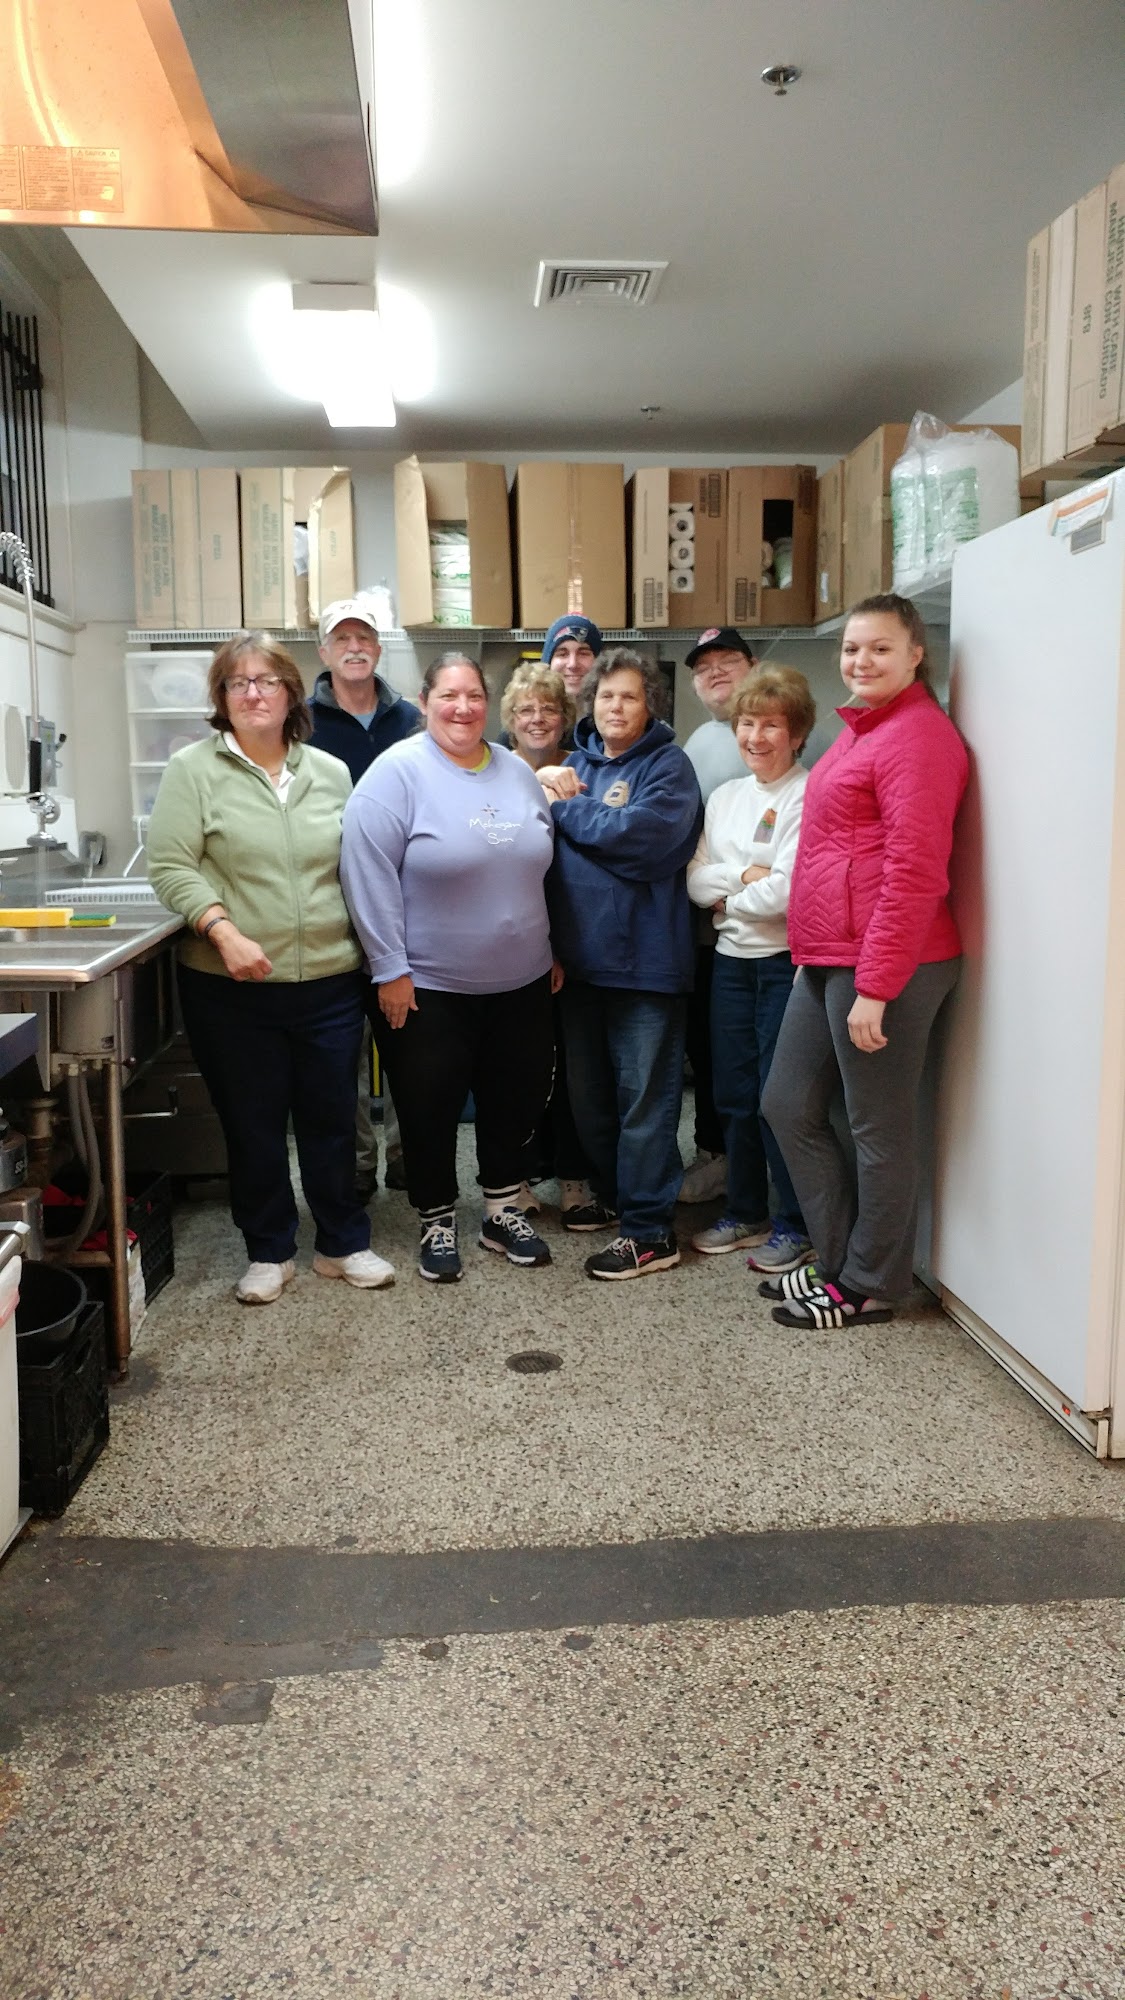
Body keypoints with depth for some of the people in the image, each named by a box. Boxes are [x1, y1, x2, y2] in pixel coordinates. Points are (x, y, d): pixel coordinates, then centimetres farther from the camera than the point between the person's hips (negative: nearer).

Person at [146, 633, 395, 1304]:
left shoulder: (331, 772, 8)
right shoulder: (195, 769, -2)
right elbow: (172, 867, -8)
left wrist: (371, 948, 7)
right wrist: (223, 930, -20)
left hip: (329, 982, 3)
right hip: (233, 990, -2)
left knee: (333, 1119, 11)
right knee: (253, 1124, 9)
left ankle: (344, 1244, 28)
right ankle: (269, 1252, 25)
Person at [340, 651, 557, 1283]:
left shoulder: (517, 772, 7)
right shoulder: (398, 773, -12)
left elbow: (540, 867, 16)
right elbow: (370, 876, -16)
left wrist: (551, 950, 15)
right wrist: (390, 969, -18)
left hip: (521, 982, 5)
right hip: (427, 987, -5)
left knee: (517, 1098, 14)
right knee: (430, 1110, 7)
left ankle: (504, 1211, 33)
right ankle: (438, 1224, 26)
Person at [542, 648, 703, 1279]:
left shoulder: (669, 765, -4)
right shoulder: (575, 761, 14)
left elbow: (637, 832, -21)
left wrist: (563, 803, -9)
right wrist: (544, 779, -12)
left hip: (645, 958, -6)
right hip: (580, 955, 6)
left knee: (644, 1096, -1)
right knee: (588, 1093, 16)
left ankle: (649, 1230, 6)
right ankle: (612, 1194, 34)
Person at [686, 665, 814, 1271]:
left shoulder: (809, 796, -10)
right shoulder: (724, 797, 12)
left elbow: (785, 892, -19)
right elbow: (695, 880, 5)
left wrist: (728, 898, -4)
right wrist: (745, 874, -12)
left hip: (787, 963, -7)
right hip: (731, 960, 7)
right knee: (734, 1095, 14)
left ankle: (795, 1225, 16)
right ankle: (745, 1212, 30)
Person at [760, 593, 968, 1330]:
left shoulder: (917, 735, -12)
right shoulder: (861, 731, 18)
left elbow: (914, 873, -19)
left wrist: (875, 987, -22)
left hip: (886, 966, -10)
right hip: (828, 962, 10)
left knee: (880, 1129, 3)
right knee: (790, 1107, 15)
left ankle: (870, 1285, 19)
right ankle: (840, 1260, 27)